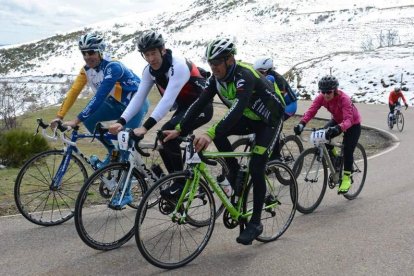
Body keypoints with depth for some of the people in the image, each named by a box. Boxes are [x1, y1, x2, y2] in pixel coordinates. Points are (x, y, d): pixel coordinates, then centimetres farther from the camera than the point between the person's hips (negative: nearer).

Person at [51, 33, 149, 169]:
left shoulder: (112, 67, -31)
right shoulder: (86, 69, -7)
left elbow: (100, 96, -37)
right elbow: (74, 91, -6)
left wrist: (76, 120, -39)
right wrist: (59, 116, -15)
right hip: (117, 103, 8)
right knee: (88, 119, -8)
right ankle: (114, 151, 7)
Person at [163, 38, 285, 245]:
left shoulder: (245, 76, -33)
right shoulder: (217, 78, -10)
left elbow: (238, 108, -47)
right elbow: (199, 103, -13)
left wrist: (210, 134, -58)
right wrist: (179, 129, -24)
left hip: (269, 120, -7)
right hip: (248, 119, 7)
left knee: (256, 168, -17)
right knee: (217, 131, -19)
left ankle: (255, 222, -4)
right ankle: (234, 171, 2)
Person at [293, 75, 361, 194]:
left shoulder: (344, 99, -36)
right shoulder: (321, 97, -22)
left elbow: (348, 120, -46)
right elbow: (311, 110, -33)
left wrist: (338, 129, -66)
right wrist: (302, 123, -51)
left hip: (353, 124, -5)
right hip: (337, 120, 5)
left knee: (347, 150, -15)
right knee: (322, 136, -19)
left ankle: (347, 178, 4)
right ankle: (334, 156, 10)